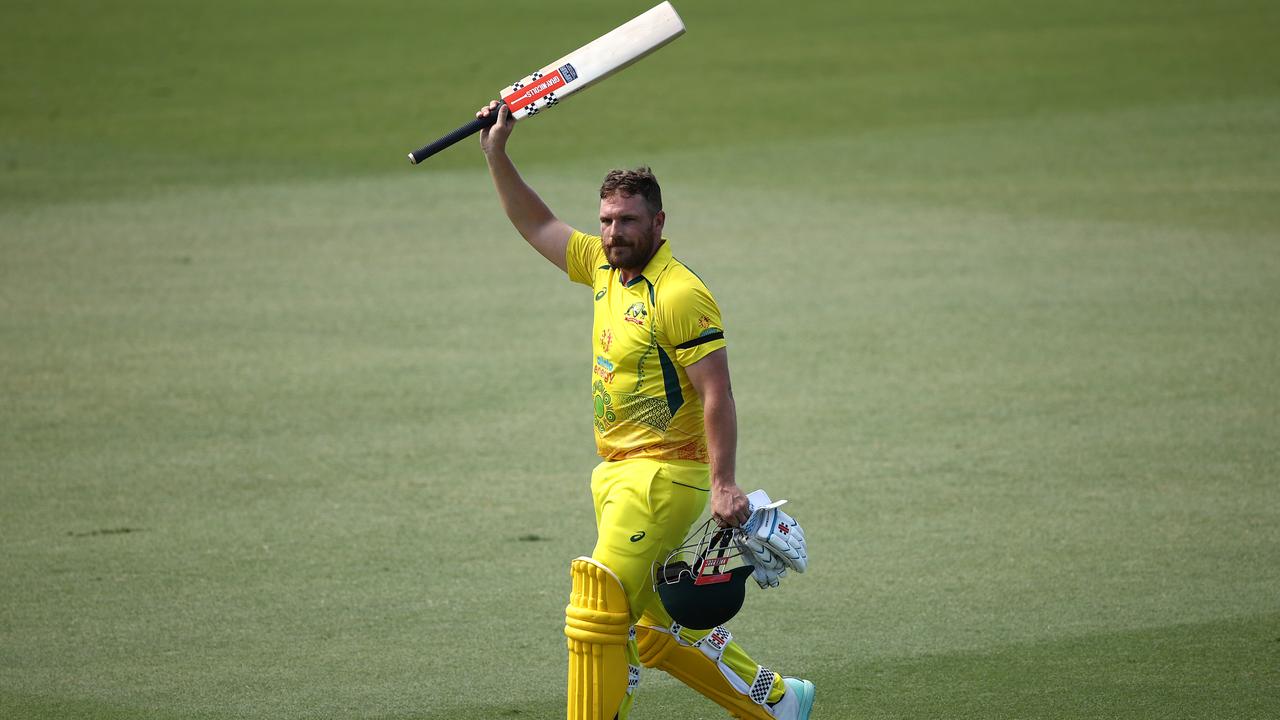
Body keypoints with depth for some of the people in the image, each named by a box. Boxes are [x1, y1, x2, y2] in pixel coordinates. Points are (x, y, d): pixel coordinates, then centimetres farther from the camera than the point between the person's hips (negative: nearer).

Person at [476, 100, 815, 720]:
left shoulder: (680, 295, -15)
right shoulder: (606, 267, 10)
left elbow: (717, 396, -18)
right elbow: (537, 225, 23)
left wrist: (723, 485, -25)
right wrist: (497, 155, 15)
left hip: (663, 476, -9)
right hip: (615, 475, 9)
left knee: (598, 611, -17)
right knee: (657, 633, 14)